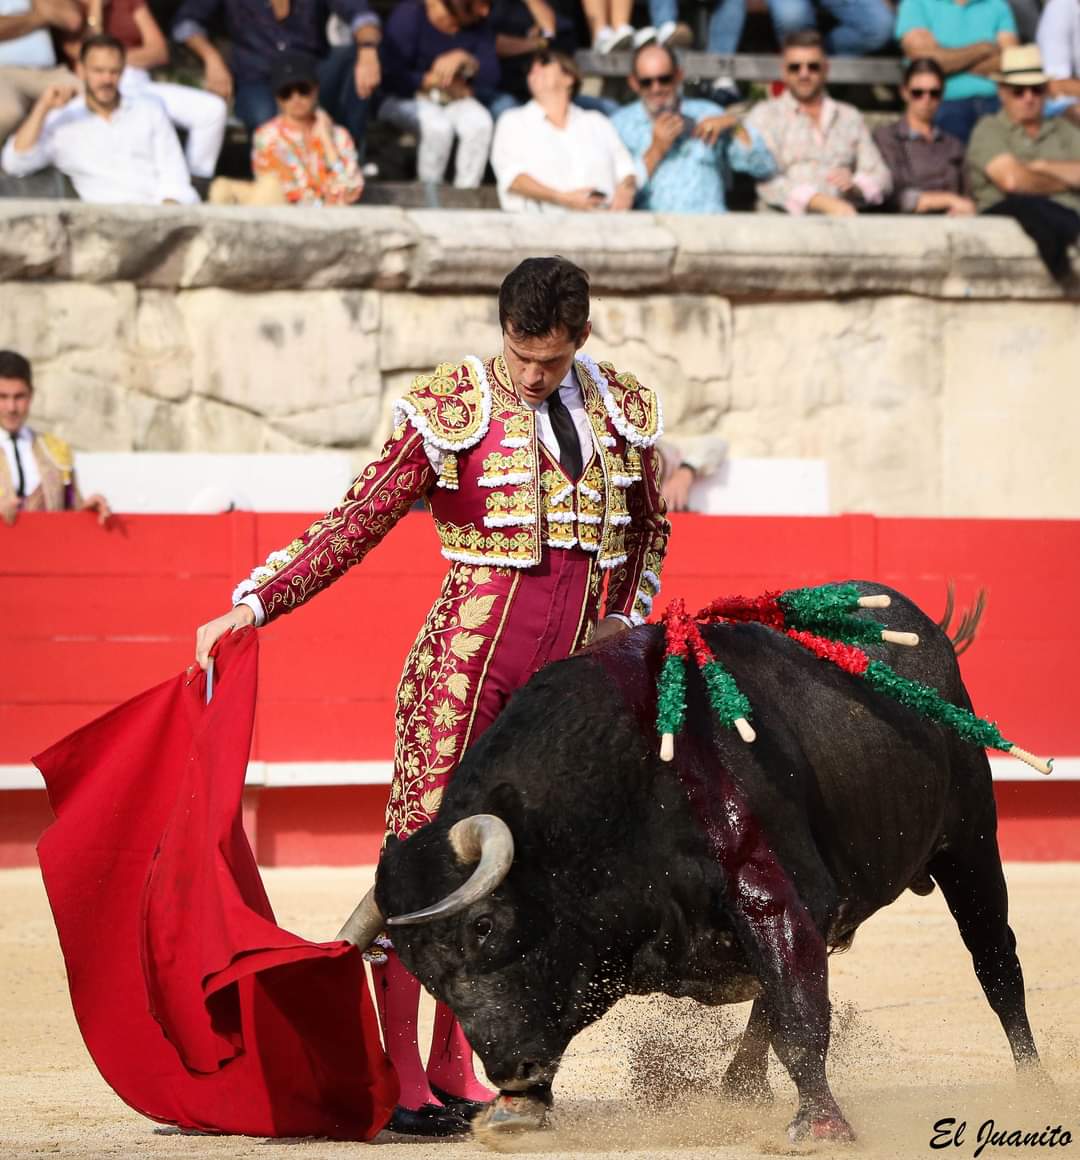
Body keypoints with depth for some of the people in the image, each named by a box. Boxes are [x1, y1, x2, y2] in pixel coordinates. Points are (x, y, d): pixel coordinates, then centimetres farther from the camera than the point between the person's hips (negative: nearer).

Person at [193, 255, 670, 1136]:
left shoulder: (623, 412, 7)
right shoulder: (453, 409, -6)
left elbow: (648, 525, 27)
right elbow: (356, 523, -6)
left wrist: (625, 619, 16)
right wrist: (253, 605, -13)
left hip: (566, 670, 4)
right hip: (465, 661, -4)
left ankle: (453, 1073, 14)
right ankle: (398, 1080, -6)